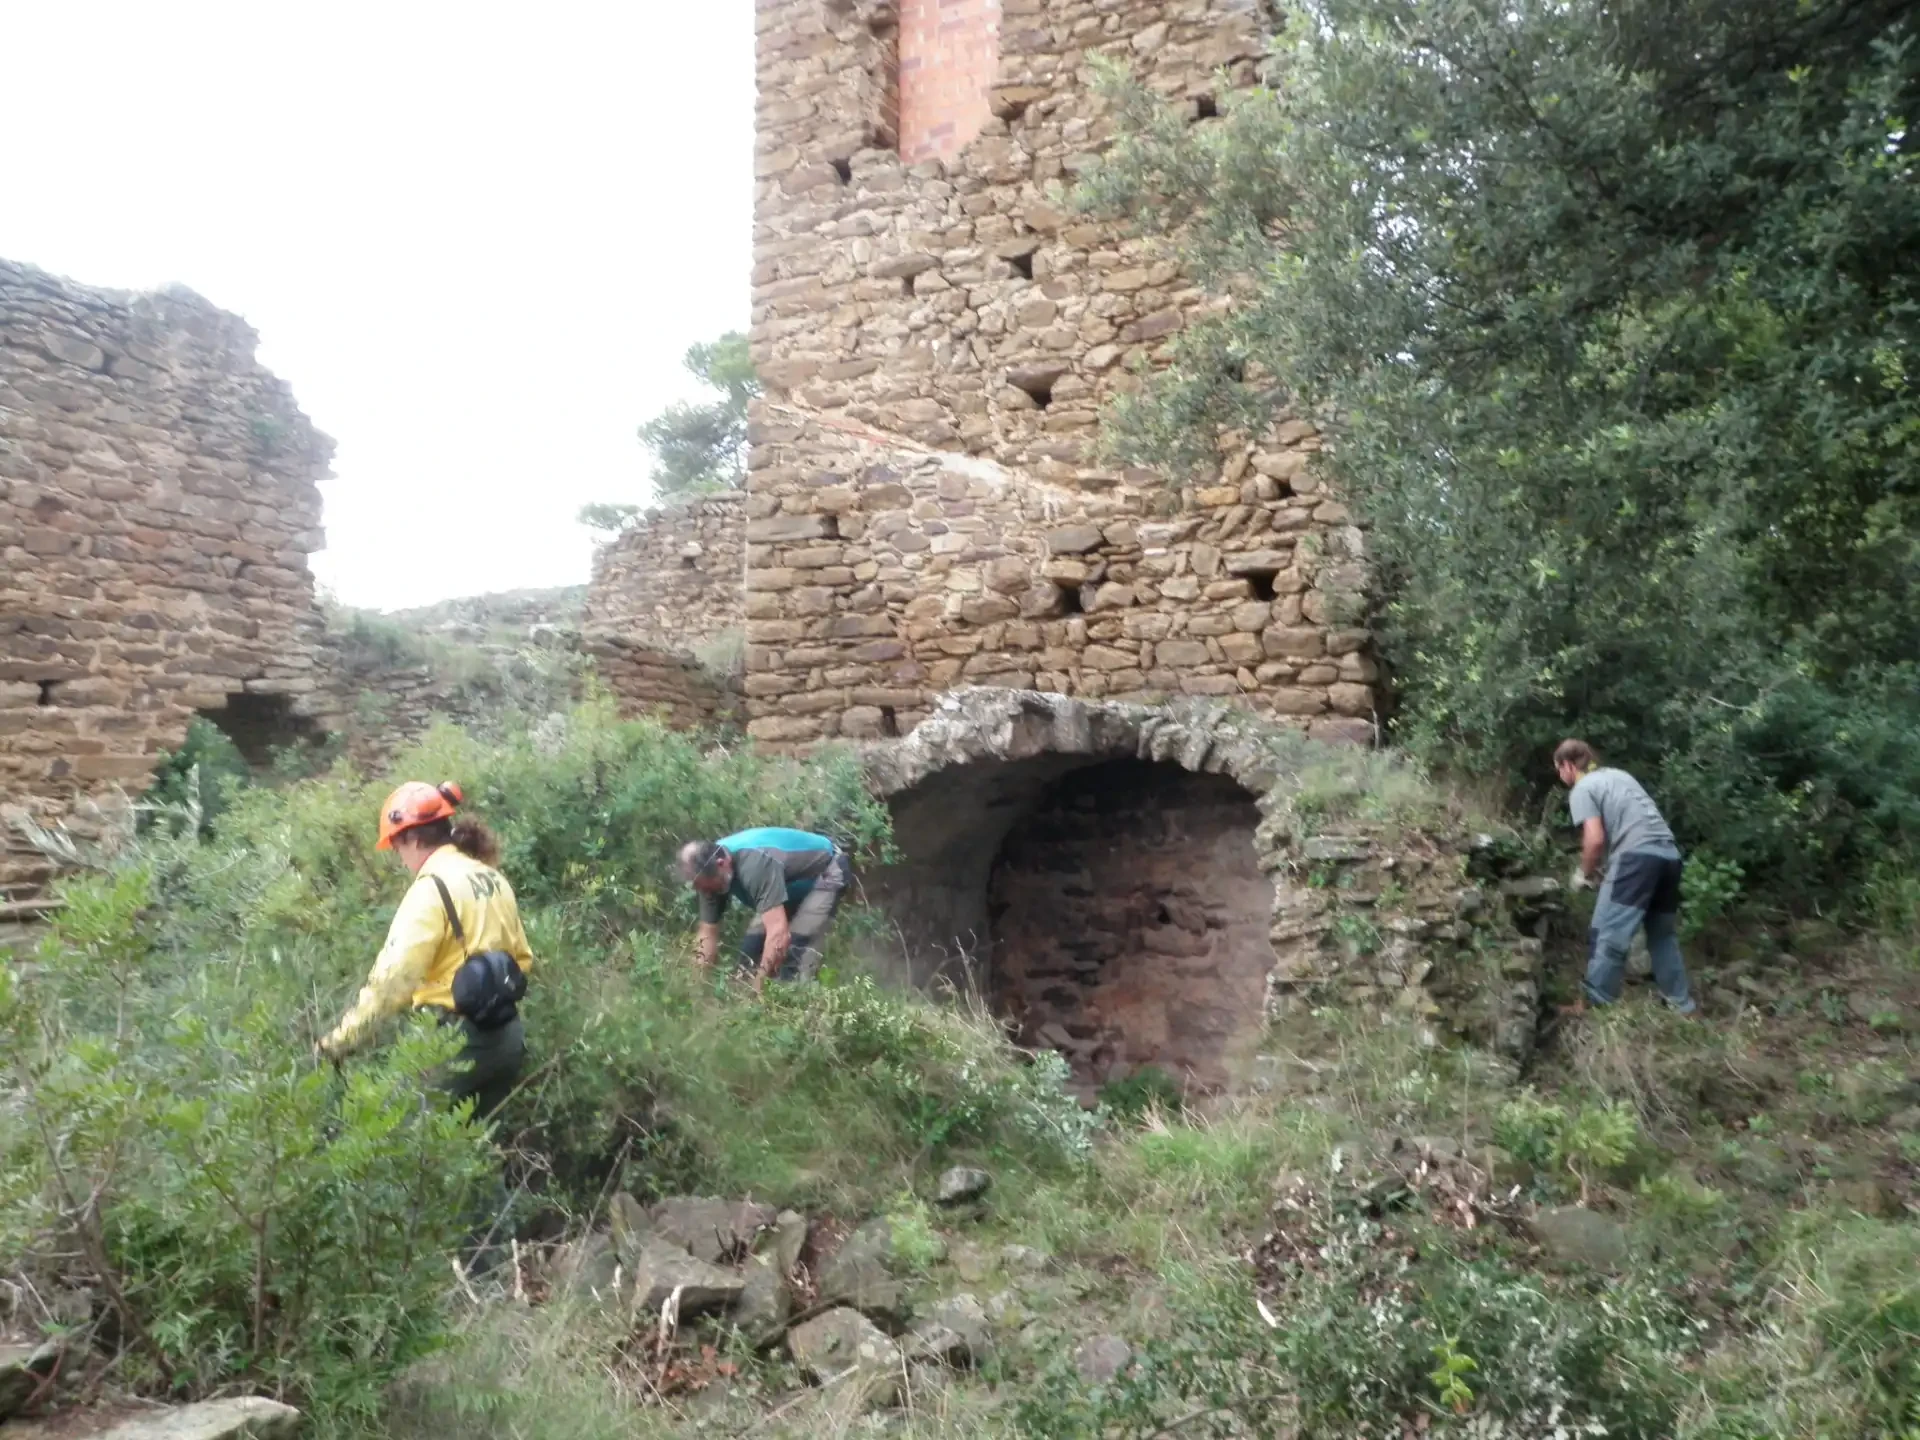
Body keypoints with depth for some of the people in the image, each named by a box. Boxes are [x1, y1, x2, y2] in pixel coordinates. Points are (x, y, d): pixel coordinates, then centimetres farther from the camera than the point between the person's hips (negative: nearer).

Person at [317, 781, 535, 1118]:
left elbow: (393, 977, -20)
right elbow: (521, 957, 18)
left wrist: (341, 1038, -14)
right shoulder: (492, 878, 10)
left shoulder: (432, 887, -14)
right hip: (506, 1035, 8)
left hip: (456, 1040, -8)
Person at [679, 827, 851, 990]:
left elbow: (779, 933, -47)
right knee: (752, 946, 1)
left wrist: (758, 985, -45)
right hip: (794, 883, 8)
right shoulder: (710, 871, -16)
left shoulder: (756, 864, -42)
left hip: (825, 874, -8)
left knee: (795, 951, -24)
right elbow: (708, 934, -7)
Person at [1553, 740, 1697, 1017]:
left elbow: (1595, 840, -10)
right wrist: (1597, 865, 31)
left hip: (1637, 856, -8)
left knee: (1607, 934, -4)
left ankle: (1593, 1005, -4)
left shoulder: (1582, 789, 1)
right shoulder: (1618, 774, 26)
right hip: (1669, 854, 8)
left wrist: (1584, 872, 7)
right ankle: (1683, 1004, 24)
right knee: (1663, 934, 19)